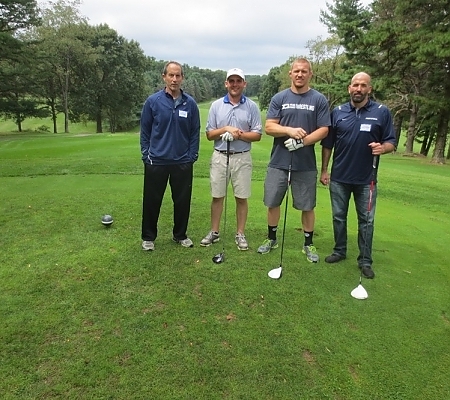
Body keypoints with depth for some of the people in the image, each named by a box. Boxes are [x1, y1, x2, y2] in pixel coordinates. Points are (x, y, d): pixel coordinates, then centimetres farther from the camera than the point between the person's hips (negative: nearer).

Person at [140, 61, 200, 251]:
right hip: (156, 162, -1)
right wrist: (146, 155, -2)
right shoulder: (152, 101, -2)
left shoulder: (190, 103, 1)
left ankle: (180, 235, 29)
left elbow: (195, 133, 5)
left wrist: (192, 157, 0)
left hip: (182, 163, 1)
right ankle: (148, 237, 25)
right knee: (152, 201, 8)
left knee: (182, 201, 10)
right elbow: (145, 131, 3)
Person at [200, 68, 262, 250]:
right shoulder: (216, 105, 4)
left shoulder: (252, 106, 1)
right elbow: (209, 134, 2)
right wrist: (226, 129, -14)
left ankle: (240, 234, 18)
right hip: (219, 156, 1)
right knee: (217, 196, 8)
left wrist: (239, 134, -17)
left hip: (242, 157, -1)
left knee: (241, 198, 5)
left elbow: (257, 135, -2)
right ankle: (214, 232, 21)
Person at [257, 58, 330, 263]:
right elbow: (269, 127, -3)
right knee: (272, 202, 9)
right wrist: (290, 131, -19)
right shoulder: (279, 98, 5)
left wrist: (302, 141, -17)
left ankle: (308, 244, 23)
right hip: (278, 161, 2)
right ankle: (271, 238, 28)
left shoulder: (319, 100, 2)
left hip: (306, 163, -1)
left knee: (307, 206, 7)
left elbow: (323, 130, -2)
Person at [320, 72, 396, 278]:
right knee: (339, 217, 12)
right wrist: (324, 170, 5)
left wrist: (382, 147, -22)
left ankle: (365, 261, 18)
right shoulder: (337, 112, 2)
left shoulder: (382, 112, -2)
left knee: (366, 220, 6)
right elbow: (327, 144, 6)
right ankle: (339, 251, 30)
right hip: (339, 177, 2)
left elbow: (391, 142, 1)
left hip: (366, 179, -1)